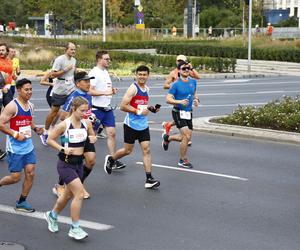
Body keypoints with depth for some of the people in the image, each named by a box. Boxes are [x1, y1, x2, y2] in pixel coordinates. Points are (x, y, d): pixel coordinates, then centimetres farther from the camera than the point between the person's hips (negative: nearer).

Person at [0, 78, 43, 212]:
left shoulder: (30, 106, 8)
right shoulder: (12, 106, -15)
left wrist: (35, 129, 6)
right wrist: (15, 134, -20)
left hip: (28, 145, 7)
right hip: (15, 147, -7)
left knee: (30, 173, 2)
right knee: (15, 177, -3)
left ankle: (21, 202, 15)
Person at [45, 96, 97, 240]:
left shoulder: (87, 124, 0)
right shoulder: (64, 125, -16)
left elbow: (92, 136, 17)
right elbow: (50, 139, -9)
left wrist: (93, 139, -6)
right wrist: (62, 149, -22)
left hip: (78, 163, 7)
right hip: (66, 164, -7)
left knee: (69, 195, 20)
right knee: (79, 193, -16)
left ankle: (52, 215, 46)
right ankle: (75, 228, -4)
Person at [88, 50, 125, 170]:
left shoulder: (105, 72, 14)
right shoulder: (94, 73, -14)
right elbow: (90, 91, -22)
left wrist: (112, 90, 7)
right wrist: (105, 92, -27)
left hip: (107, 108, 8)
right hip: (97, 109, -8)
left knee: (111, 133, 0)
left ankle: (113, 161, 1)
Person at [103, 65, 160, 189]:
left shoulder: (146, 89, 11)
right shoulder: (133, 88, -14)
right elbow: (123, 106, -19)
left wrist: (151, 109, 7)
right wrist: (138, 111, -23)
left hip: (143, 125, 6)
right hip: (131, 125, -6)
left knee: (146, 149, -3)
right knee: (128, 150, 6)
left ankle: (149, 179, -5)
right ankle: (110, 159, 36)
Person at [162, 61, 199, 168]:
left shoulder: (193, 82, 5)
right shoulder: (176, 84, -12)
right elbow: (168, 99, -14)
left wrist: (196, 99, 2)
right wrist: (180, 102, -28)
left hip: (189, 112, 7)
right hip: (179, 112, -7)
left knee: (186, 137, 12)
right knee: (186, 136, -15)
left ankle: (167, 138, 39)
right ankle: (183, 160, 2)